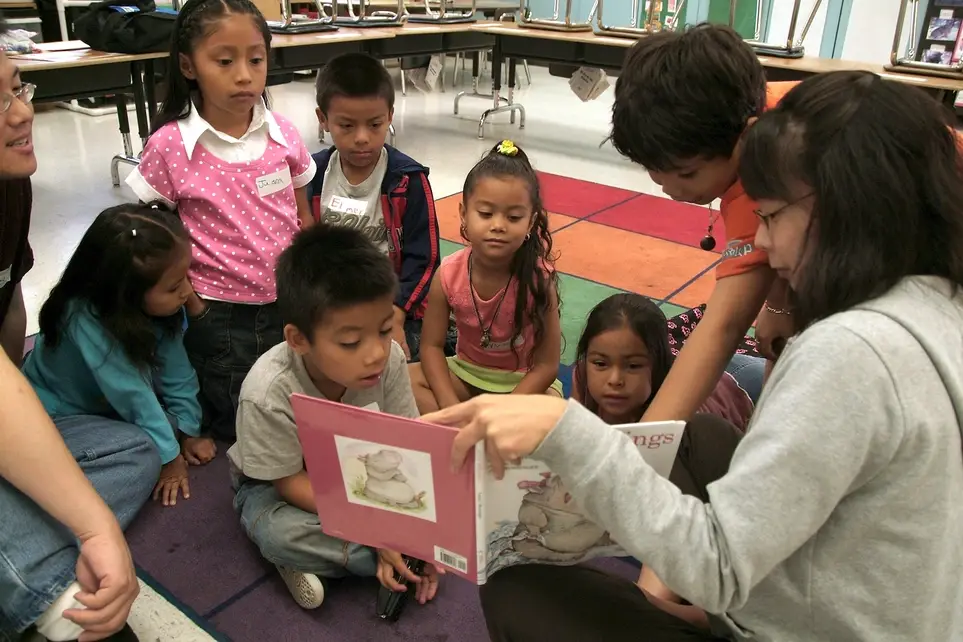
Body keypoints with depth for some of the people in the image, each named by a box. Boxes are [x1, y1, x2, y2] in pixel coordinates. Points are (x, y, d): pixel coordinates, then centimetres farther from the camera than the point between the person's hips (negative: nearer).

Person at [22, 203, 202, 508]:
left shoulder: (157, 306, -20)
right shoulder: (85, 319, -37)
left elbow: (177, 372, -11)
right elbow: (133, 395, -33)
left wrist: (189, 428, -11)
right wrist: (170, 458, -26)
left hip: (110, 403, 6)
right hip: (57, 416, -6)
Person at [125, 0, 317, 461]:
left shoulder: (284, 135, -7)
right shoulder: (169, 146, -16)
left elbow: (304, 220, 4)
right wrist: (193, 307, -10)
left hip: (286, 304, 4)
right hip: (218, 317, -3)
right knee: (241, 428, 12)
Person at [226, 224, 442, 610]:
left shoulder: (390, 360, -27)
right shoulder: (268, 392, -36)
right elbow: (292, 482, -24)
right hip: (273, 482, -3)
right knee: (279, 534, -34)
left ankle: (318, 557, -11)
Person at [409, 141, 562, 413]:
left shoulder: (538, 278, -26)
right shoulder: (448, 275, -20)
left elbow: (547, 365, -20)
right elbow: (432, 345, -10)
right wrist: (451, 409, -23)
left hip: (525, 381, -3)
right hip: (467, 371, 3)